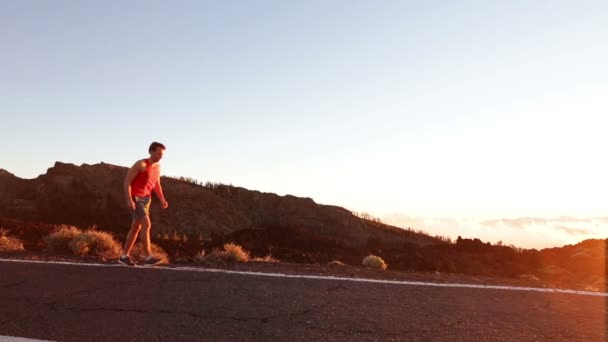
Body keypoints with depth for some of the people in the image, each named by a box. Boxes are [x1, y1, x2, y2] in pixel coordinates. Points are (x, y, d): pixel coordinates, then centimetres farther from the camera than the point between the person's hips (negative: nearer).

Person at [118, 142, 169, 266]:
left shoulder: (157, 166, 8)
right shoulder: (140, 164, -16)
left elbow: (157, 185, 15)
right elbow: (127, 181, -16)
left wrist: (162, 200, 0)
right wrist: (129, 200, -25)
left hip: (145, 199, 8)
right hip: (134, 199, -8)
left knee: (136, 228, 9)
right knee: (146, 225, -18)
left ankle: (124, 256, 19)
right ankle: (148, 257, -17)